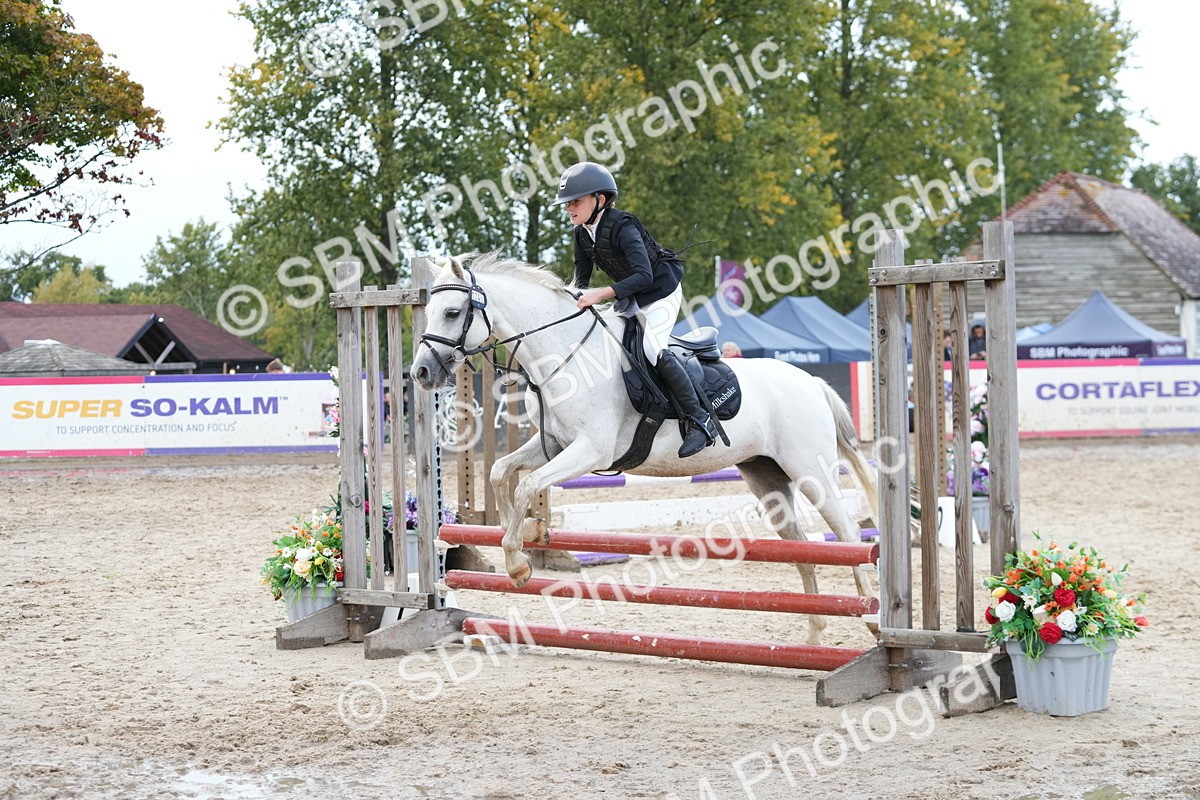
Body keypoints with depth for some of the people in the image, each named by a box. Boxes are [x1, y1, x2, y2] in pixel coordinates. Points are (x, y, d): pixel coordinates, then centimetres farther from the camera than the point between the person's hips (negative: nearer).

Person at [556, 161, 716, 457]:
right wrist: (577, 297, -17)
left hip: (661, 292, -10)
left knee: (653, 349, -27)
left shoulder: (622, 228, -27)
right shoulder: (582, 234, -2)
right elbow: (581, 279, 5)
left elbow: (643, 275, -38)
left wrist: (601, 294, -45)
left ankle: (700, 420, -23)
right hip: (630, 298, 10)